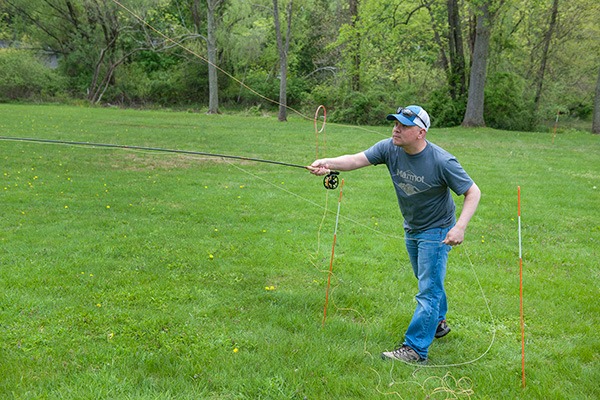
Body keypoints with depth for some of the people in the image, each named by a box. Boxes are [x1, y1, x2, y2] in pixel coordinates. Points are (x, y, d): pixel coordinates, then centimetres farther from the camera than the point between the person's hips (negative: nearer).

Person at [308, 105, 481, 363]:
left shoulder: (442, 162, -27)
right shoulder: (390, 149, -13)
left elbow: (473, 192, -20)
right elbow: (357, 159, -23)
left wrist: (460, 227, -32)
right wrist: (328, 163, -43)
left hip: (436, 232, -6)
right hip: (411, 229, 6)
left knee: (429, 290, -6)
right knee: (427, 281, 24)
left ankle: (415, 349, -2)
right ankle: (438, 323, 47)